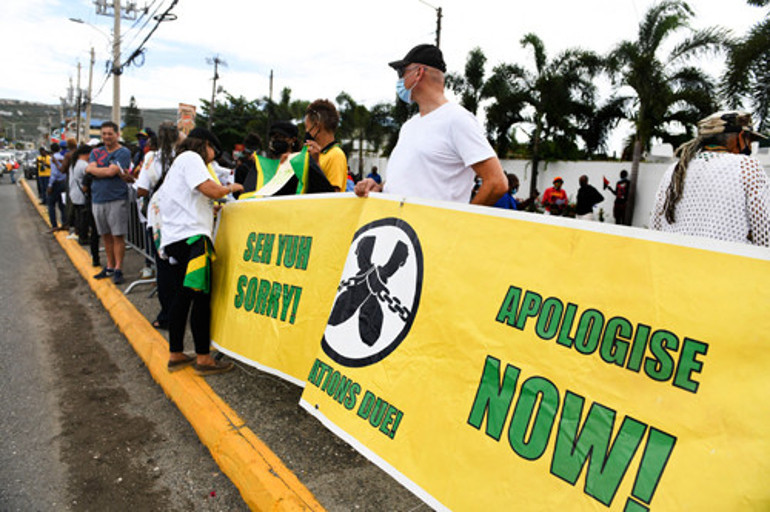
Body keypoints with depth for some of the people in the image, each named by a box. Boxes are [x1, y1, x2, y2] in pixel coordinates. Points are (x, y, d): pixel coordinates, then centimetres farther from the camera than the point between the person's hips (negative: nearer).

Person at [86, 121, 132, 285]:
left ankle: (118, 269, 3)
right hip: (98, 199, 6)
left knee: (118, 236, -4)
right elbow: (92, 168, -2)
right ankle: (110, 266, 23)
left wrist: (92, 169, -2)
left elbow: (111, 171, -14)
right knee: (105, 235, 13)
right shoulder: (96, 152, 15)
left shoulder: (123, 152, -4)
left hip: (117, 199, -6)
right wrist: (109, 170, -13)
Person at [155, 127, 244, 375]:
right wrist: (231, 188, 3)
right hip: (190, 236, -10)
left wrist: (210, 209, 28)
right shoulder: (191, 157, -2)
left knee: (182, 297, 12)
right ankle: (203, 358, -3)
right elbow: (210, 190, -16)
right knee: (201, 297, -7)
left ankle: (175, 355, 18)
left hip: (174, 238, 10)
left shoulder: (178, 163, 29)